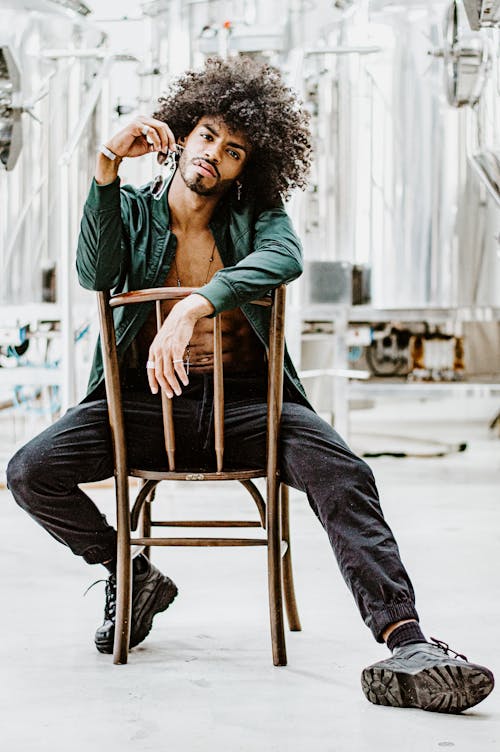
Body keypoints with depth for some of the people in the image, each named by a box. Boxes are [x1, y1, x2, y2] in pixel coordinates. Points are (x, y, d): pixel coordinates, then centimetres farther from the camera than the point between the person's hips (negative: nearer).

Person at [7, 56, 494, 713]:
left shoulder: (255, 214, 7)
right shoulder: (133, 210, 9)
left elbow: (285, 257, -19)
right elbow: (95, 272, -13)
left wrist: (196, 305, -36)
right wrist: (107, 167, -24)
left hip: (244, 399, -1)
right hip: (147, 398, 1)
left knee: (344, 474, -29)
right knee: (31, 472, -20)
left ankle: (405, 643, -40)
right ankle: (135, 576, 6)